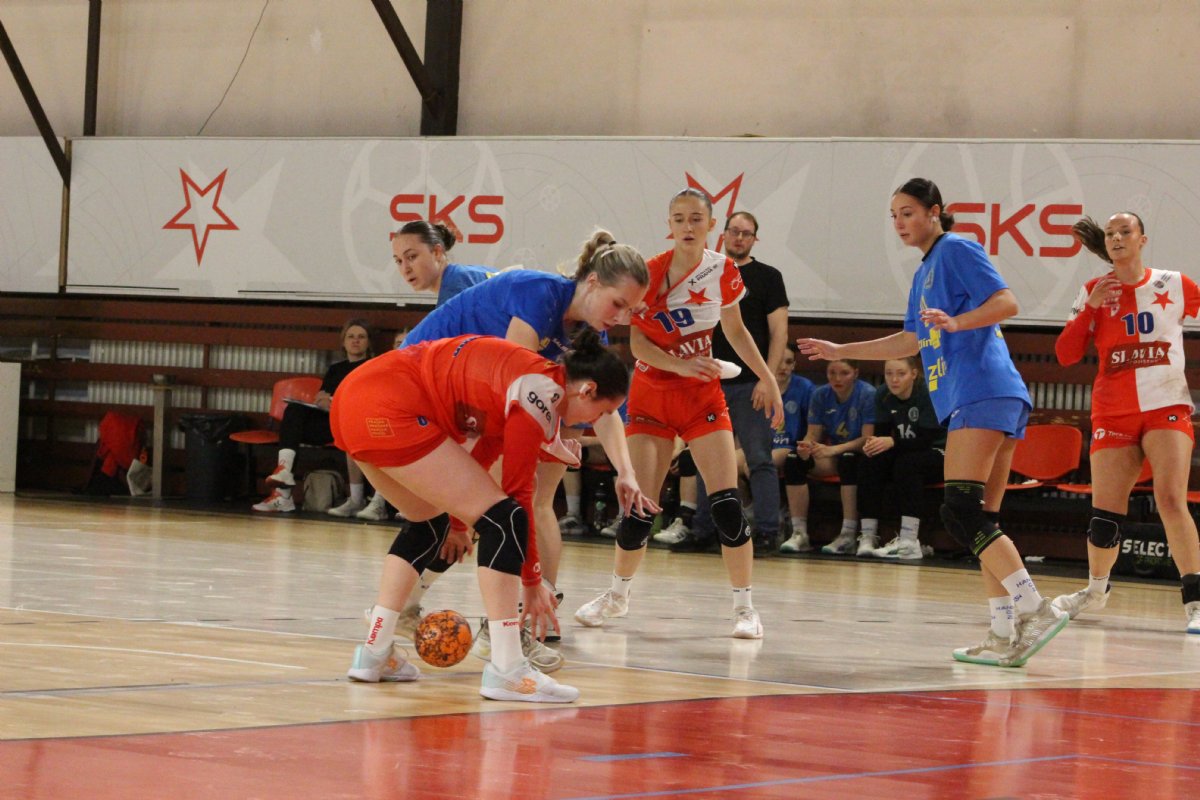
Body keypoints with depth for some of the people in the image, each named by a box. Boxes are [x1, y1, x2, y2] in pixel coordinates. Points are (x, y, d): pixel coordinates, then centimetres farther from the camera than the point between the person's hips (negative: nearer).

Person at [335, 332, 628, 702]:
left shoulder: (533, 377, 20)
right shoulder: (542, 394, -7)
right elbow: (518, 492, -4)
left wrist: (458, 518, 44)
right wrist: (532, 583, 4)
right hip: (388, 410, -11)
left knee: (430, 523, 26)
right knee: (503, 517, -8)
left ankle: (374, 653, 25)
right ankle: (506, 670, -10)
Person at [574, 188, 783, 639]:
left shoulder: (723, 272, -3)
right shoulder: (650, 273, -9)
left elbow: (736, 331, 12)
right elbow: (637, 343, -11)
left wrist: (768, 381, 11)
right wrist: (681, 365, -26)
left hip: (702, 397, 1)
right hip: (651, 394, -1)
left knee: (726, 503, -12)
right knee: (641, 506, -5)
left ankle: (744, 605, -4)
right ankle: (617, 595, 18)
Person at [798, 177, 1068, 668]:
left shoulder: (956, 250, -2)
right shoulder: (924, 272, 25)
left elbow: (1006, 302, -13)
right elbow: (911, 341, 34)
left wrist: (956, 322, -27)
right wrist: (839, 351, 37)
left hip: (982, 392, -10)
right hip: (966, 401, 10)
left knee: (962, 513, -19)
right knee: (979, 522, 4)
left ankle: (1035, 609, -24)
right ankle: (1005, 636, 1)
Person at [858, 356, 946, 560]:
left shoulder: (927, 394, -20)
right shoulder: (883, 396, -4)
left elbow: (928, 438, -25)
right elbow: (882, 433, -4)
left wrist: (892, 442, -36)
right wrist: (873, 444, -28)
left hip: (939, 456, -5)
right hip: (905, 455, 5)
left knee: (907, 463, -35)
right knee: (868, 462, -22)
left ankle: (909, 541, -38)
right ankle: (867, 537, -25)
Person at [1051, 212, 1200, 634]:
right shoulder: (1095, 292, 5)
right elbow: (1065, 355, 0)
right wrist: (1090, 307, -11)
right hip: (1113, 413, 2)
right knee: (1105, 512, 3)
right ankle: (1096, 589, 28)